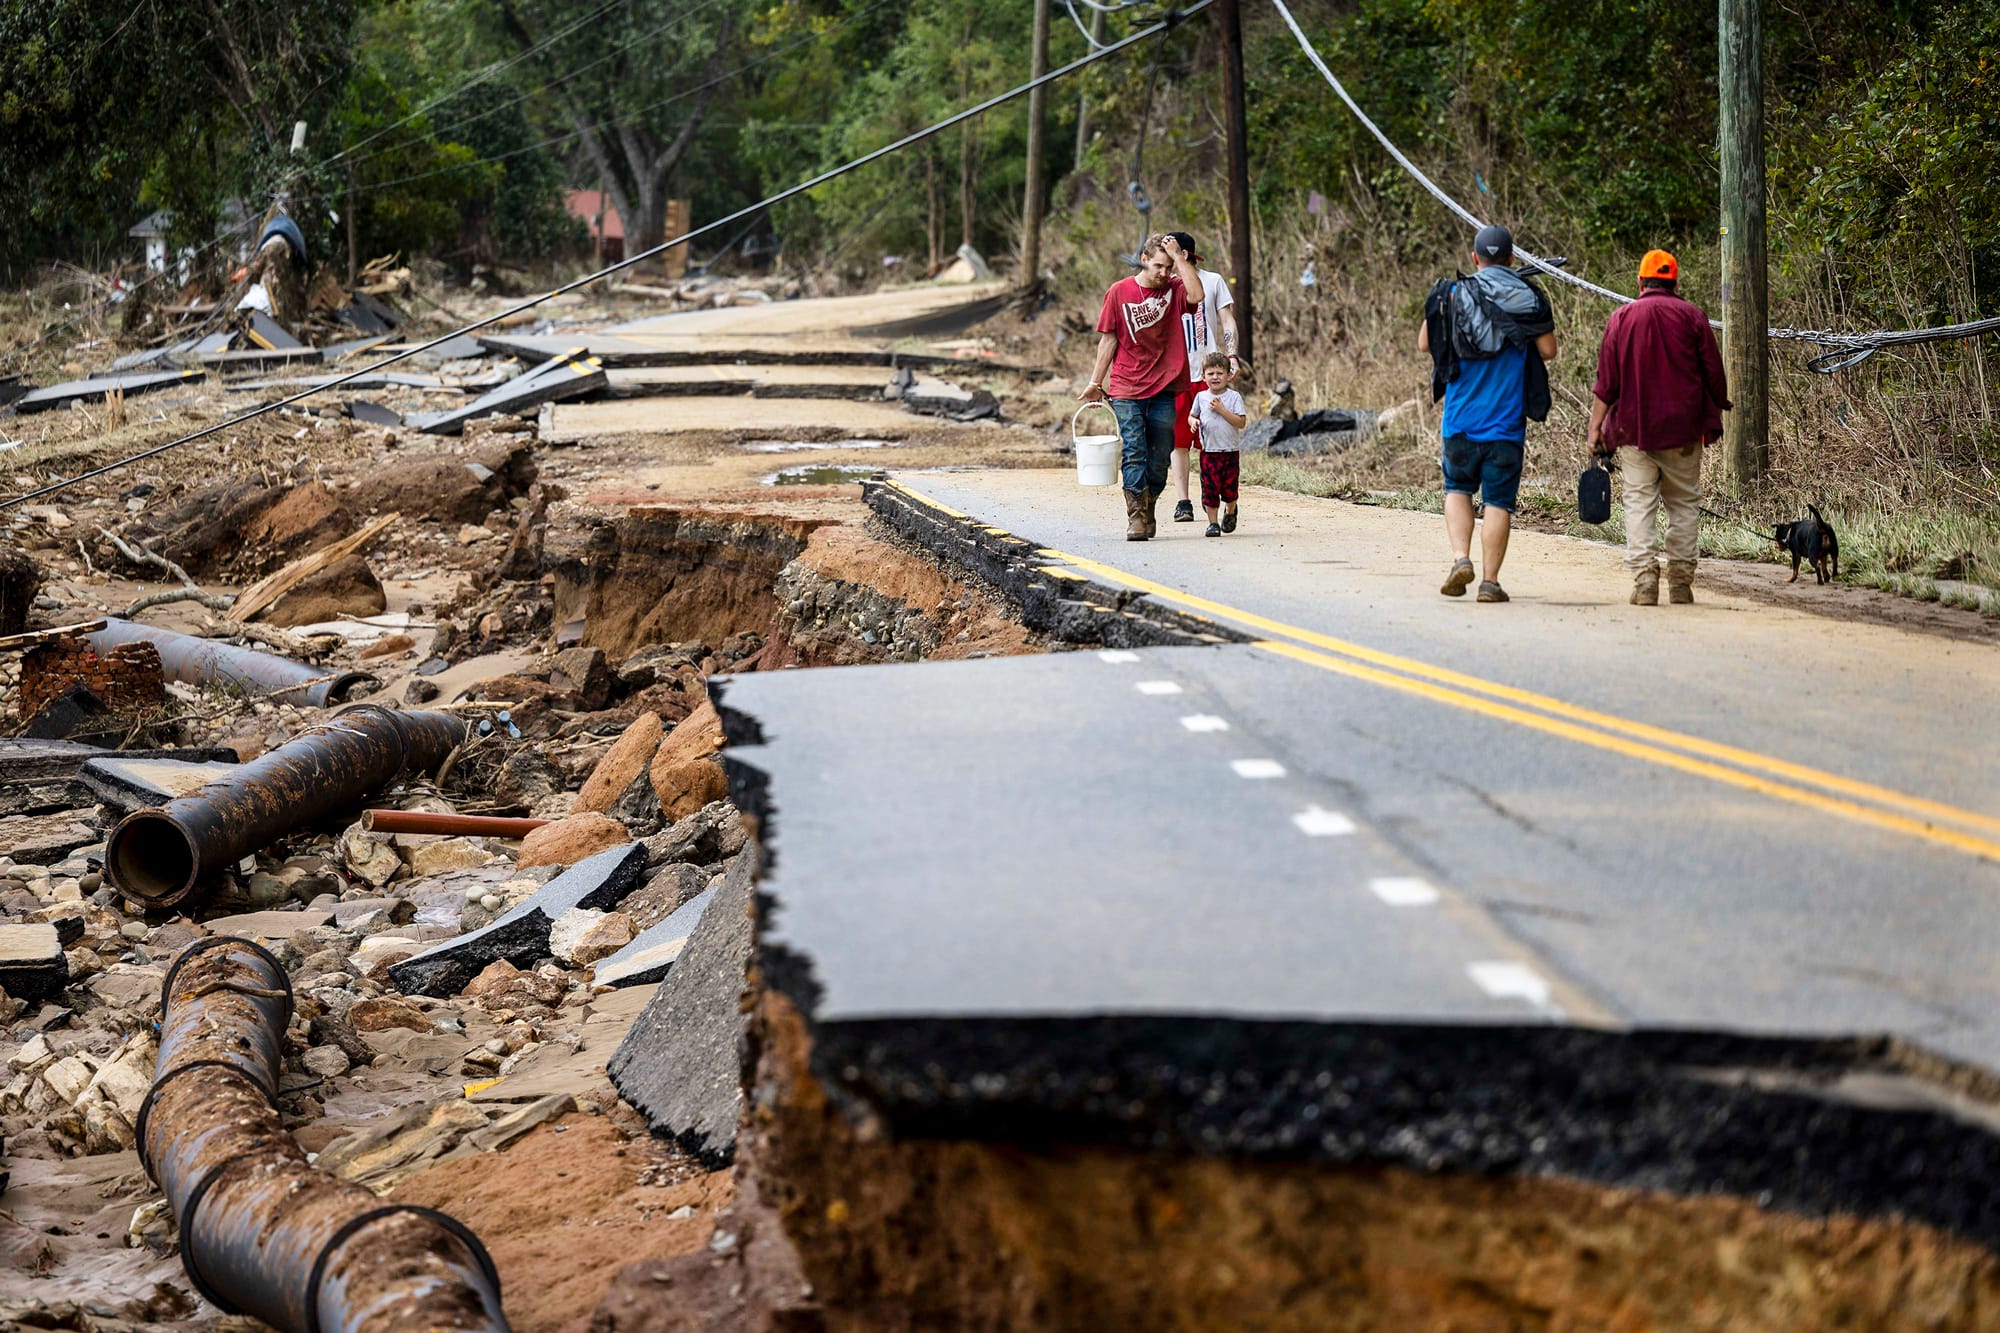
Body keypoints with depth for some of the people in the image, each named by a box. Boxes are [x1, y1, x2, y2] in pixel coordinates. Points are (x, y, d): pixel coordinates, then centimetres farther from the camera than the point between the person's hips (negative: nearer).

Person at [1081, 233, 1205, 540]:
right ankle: (1136, 517, -9)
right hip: (1126, 390, -1)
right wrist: (1096, 383, 5)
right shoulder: (1119, 292, 1)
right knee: (1133, 452, -8)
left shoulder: (1174, 290, 3)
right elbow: (1108, 340, 5)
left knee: (1159, 457, 6)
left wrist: (1179, 257, -14)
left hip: (1164, 389, 1)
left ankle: (1149, 512, 22)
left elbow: (1196, 293, -22)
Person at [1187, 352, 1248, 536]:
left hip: (1230, 451, -1)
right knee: (1210, 488, -3)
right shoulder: (1201, 397, 5)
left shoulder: (1234, 397, -3)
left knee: (1229, 488, 4)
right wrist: (1193, 422, -8)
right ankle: (1213, 523, 5)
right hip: (1208, 451, 1)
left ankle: (1230, 512, 33)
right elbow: (1191, 416, 16)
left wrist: (1222, 410, -17)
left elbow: (1241, 422, -10)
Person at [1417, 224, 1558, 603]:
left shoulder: (1453, 294, -2)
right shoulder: (1529, 299, -2)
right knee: (1498, 501, 3)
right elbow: (1548, 351, -2)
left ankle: (1461, 558, -2)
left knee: (1458, 489, 17)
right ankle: (1490, 580, 0)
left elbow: (1424, 343, 5)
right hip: (1507, 420, -1)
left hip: (1461, 417, 1)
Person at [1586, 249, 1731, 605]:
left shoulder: (1621, 318, 3)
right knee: (1683, 504, 8)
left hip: (1634, 429, 0)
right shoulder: (1692, 316, 2)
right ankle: (1680, 582, 6)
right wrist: (1717, 415, 17)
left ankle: (1644, 579, -12)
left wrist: (1595, 428, 3)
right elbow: (1714, 374, 3)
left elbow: (1606, 382, 0)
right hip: (1683, 429, 0)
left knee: (1639, 503, -1)